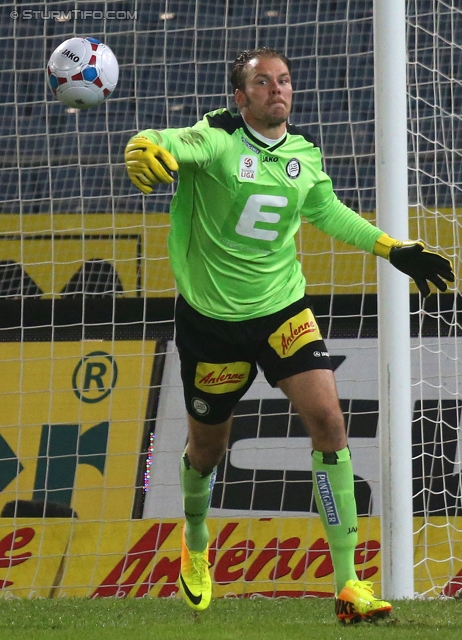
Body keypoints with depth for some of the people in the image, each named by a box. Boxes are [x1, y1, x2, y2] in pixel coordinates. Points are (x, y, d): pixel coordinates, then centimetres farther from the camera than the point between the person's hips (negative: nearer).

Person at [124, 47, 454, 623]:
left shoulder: (304, 155, 1)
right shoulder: (216, 141, -15)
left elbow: (329, 213, 21)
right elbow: (159, 144, -36)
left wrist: (394, 250, 19)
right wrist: (145, 151, -60)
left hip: (282, 311, 3)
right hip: (211, 318, -3)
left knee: (327, 420, -16)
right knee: (207, 444, 13)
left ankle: (348, 583, -14)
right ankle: (195, 543, 49)